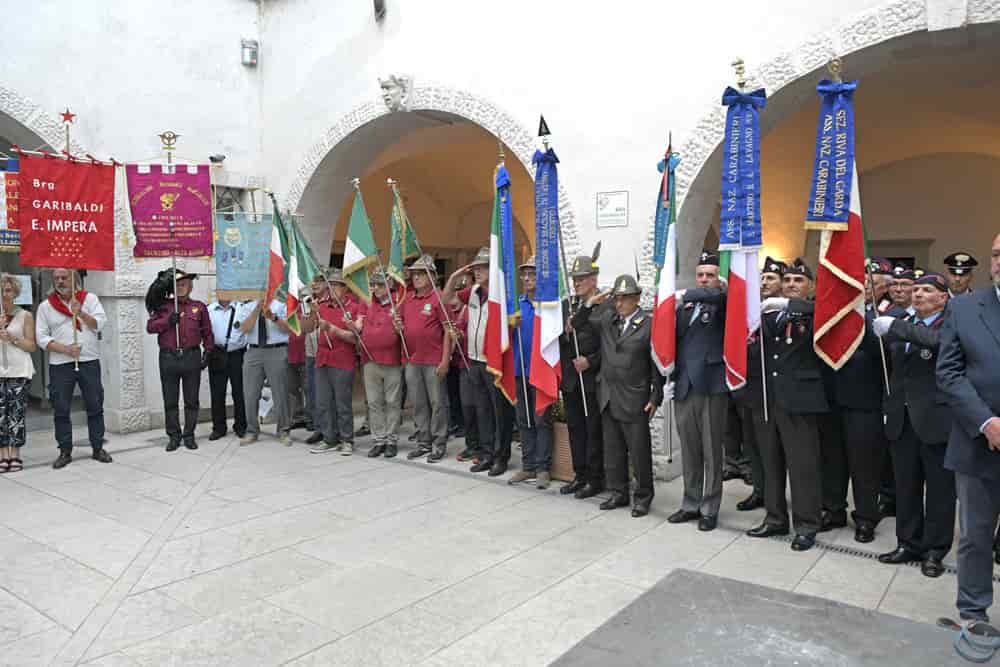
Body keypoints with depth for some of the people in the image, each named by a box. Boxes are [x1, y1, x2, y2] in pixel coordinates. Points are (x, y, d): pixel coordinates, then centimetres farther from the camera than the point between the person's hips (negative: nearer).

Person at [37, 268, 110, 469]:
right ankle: (65, 452, 13)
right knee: (61, 409, 4)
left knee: (95, 406, 4)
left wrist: (80, 313, -20)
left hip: (89, 361, 0)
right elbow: (42, 337, 1)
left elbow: (100, 323, -5)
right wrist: (65, 349, -12)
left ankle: (97, 448, 14)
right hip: (59, 364, 0)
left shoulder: (90, 298, 6)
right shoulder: (45, 306, 6)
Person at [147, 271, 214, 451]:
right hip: (168, 357, 1)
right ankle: (173, 436, 15)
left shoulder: (199, 307, 10)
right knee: (170, 401, 5)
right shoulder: (164, 306, 11)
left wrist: (207, 351, 2)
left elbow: (207, 333, 11)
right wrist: (167, 321, -11)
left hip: (192, 357, 0)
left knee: (191, 400, 5)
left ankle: (189, 435, 15)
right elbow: (150, 326, 3)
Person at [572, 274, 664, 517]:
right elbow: (577, 324, 14)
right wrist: (590, 303, -1)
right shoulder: (607, 317, 7)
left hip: (634, 398, -5)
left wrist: (656, 397, -9)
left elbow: (657, 364, -7)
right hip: (607, 396, 5)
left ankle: (643, 497, 18)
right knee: (612, 450, 14)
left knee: (639, 451, 3)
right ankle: (618, 493, 27)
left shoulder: (649, 324, -7)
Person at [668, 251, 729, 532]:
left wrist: (684, 295, -21)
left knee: (711, 451, 4)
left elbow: (715, 294, -26)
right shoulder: (685, 306, 14)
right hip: (684, 387, 5)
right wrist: (671, 377, 6)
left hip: (711, 387, -5)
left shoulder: (723, 304, -2)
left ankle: (709, 509, 16)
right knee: (689, 451, 13)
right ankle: (691, 504, 26)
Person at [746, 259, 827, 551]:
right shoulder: (769, 312, 12)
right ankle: (775, 518, 27)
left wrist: (788, 304, -32)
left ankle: (806, 526, 13)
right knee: (771, 463, 14)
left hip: (798, 400, -5)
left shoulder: (814, 315, -3)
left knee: (803, 466, 1)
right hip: (766, 397, 5)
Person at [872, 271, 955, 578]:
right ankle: (909, 543, 23)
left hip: (935, 418, -5)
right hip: (903, 418, 5)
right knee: (906, 486, 11)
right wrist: (882, 333, -11)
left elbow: (938, 340, -27)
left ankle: (935, 550, 17)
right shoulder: (904, 324, 13)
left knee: (939, 489, 5)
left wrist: (896, 327, -27)